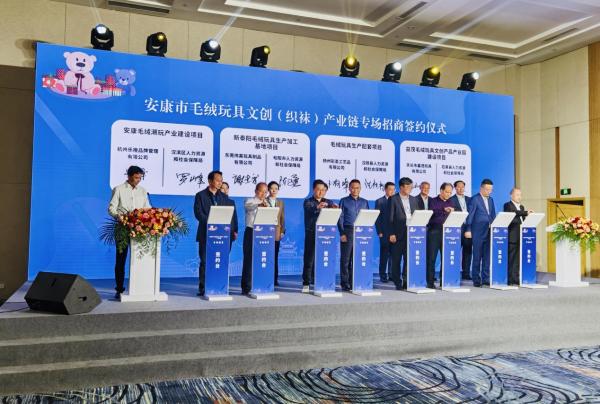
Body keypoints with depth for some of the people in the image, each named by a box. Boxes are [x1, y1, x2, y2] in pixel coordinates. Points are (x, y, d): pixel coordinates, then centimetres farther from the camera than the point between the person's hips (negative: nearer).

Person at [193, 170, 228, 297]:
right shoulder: (201, 195, 3)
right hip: (206, 233, -3)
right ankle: (202, 288, 4)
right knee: (205, 261, -1)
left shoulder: (224, 197, 15)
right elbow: (198, 213, -8)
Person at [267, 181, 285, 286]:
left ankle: (275, 278, 8)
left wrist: (282, 231, 3)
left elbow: (282, 217, 12)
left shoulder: (280, 202, 14)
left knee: (275, 256, 4)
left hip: (276, 232, 3)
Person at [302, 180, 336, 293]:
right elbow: (309, 210, -19)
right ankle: (306, 283, 4)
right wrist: (318, 207, -42)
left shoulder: (328, 202, 13)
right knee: (309, 259, -1)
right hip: (311, 234, -3)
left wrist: (334, 208, -31)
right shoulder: (308, 202, 3)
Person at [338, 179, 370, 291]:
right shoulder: (344, 201, 5)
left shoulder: (364, 202, 14)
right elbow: (340, 218, 1)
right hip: (347, 232, -3)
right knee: (345, 259, -2)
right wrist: (342, 233, -8)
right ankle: (345, 284, 4)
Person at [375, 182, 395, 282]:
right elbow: (377, 218, 0)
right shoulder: (379, 201, 4)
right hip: (384, 233, -3)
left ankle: (392, 275, 11)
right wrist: (379, 232, -7)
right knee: (384, 255, 1)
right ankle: (383, 275, 7)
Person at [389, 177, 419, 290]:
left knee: (409, 258, -1)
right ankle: (398, 283, 11)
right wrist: (391, 234, -11)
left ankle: (406, 281, 6)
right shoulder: (393, 199, -2)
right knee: (396, 259, 3)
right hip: (398, 234, -4)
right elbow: (390, 218, -6)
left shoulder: (413, 199, 13)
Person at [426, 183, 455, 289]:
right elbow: (432, 214, -13)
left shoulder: (450, 203, 17)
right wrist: (444, 210, -23)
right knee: (431, 258, -3)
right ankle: (430, 282, 2)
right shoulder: (433, 201, 4)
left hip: (447, 232, 4)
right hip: (434, 232, -4)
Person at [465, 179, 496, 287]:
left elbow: (493, 215, 17)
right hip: (478, 232, -6)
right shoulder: (475, 199, -6)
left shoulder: (490, 200, 14)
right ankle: (476, 280, 6)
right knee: (477, 257, 0)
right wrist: (468, 230, -13)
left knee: (487, 256, 7)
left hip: (489, 232, 6)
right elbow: (470, 215, -9)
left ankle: (486, 279, 14)